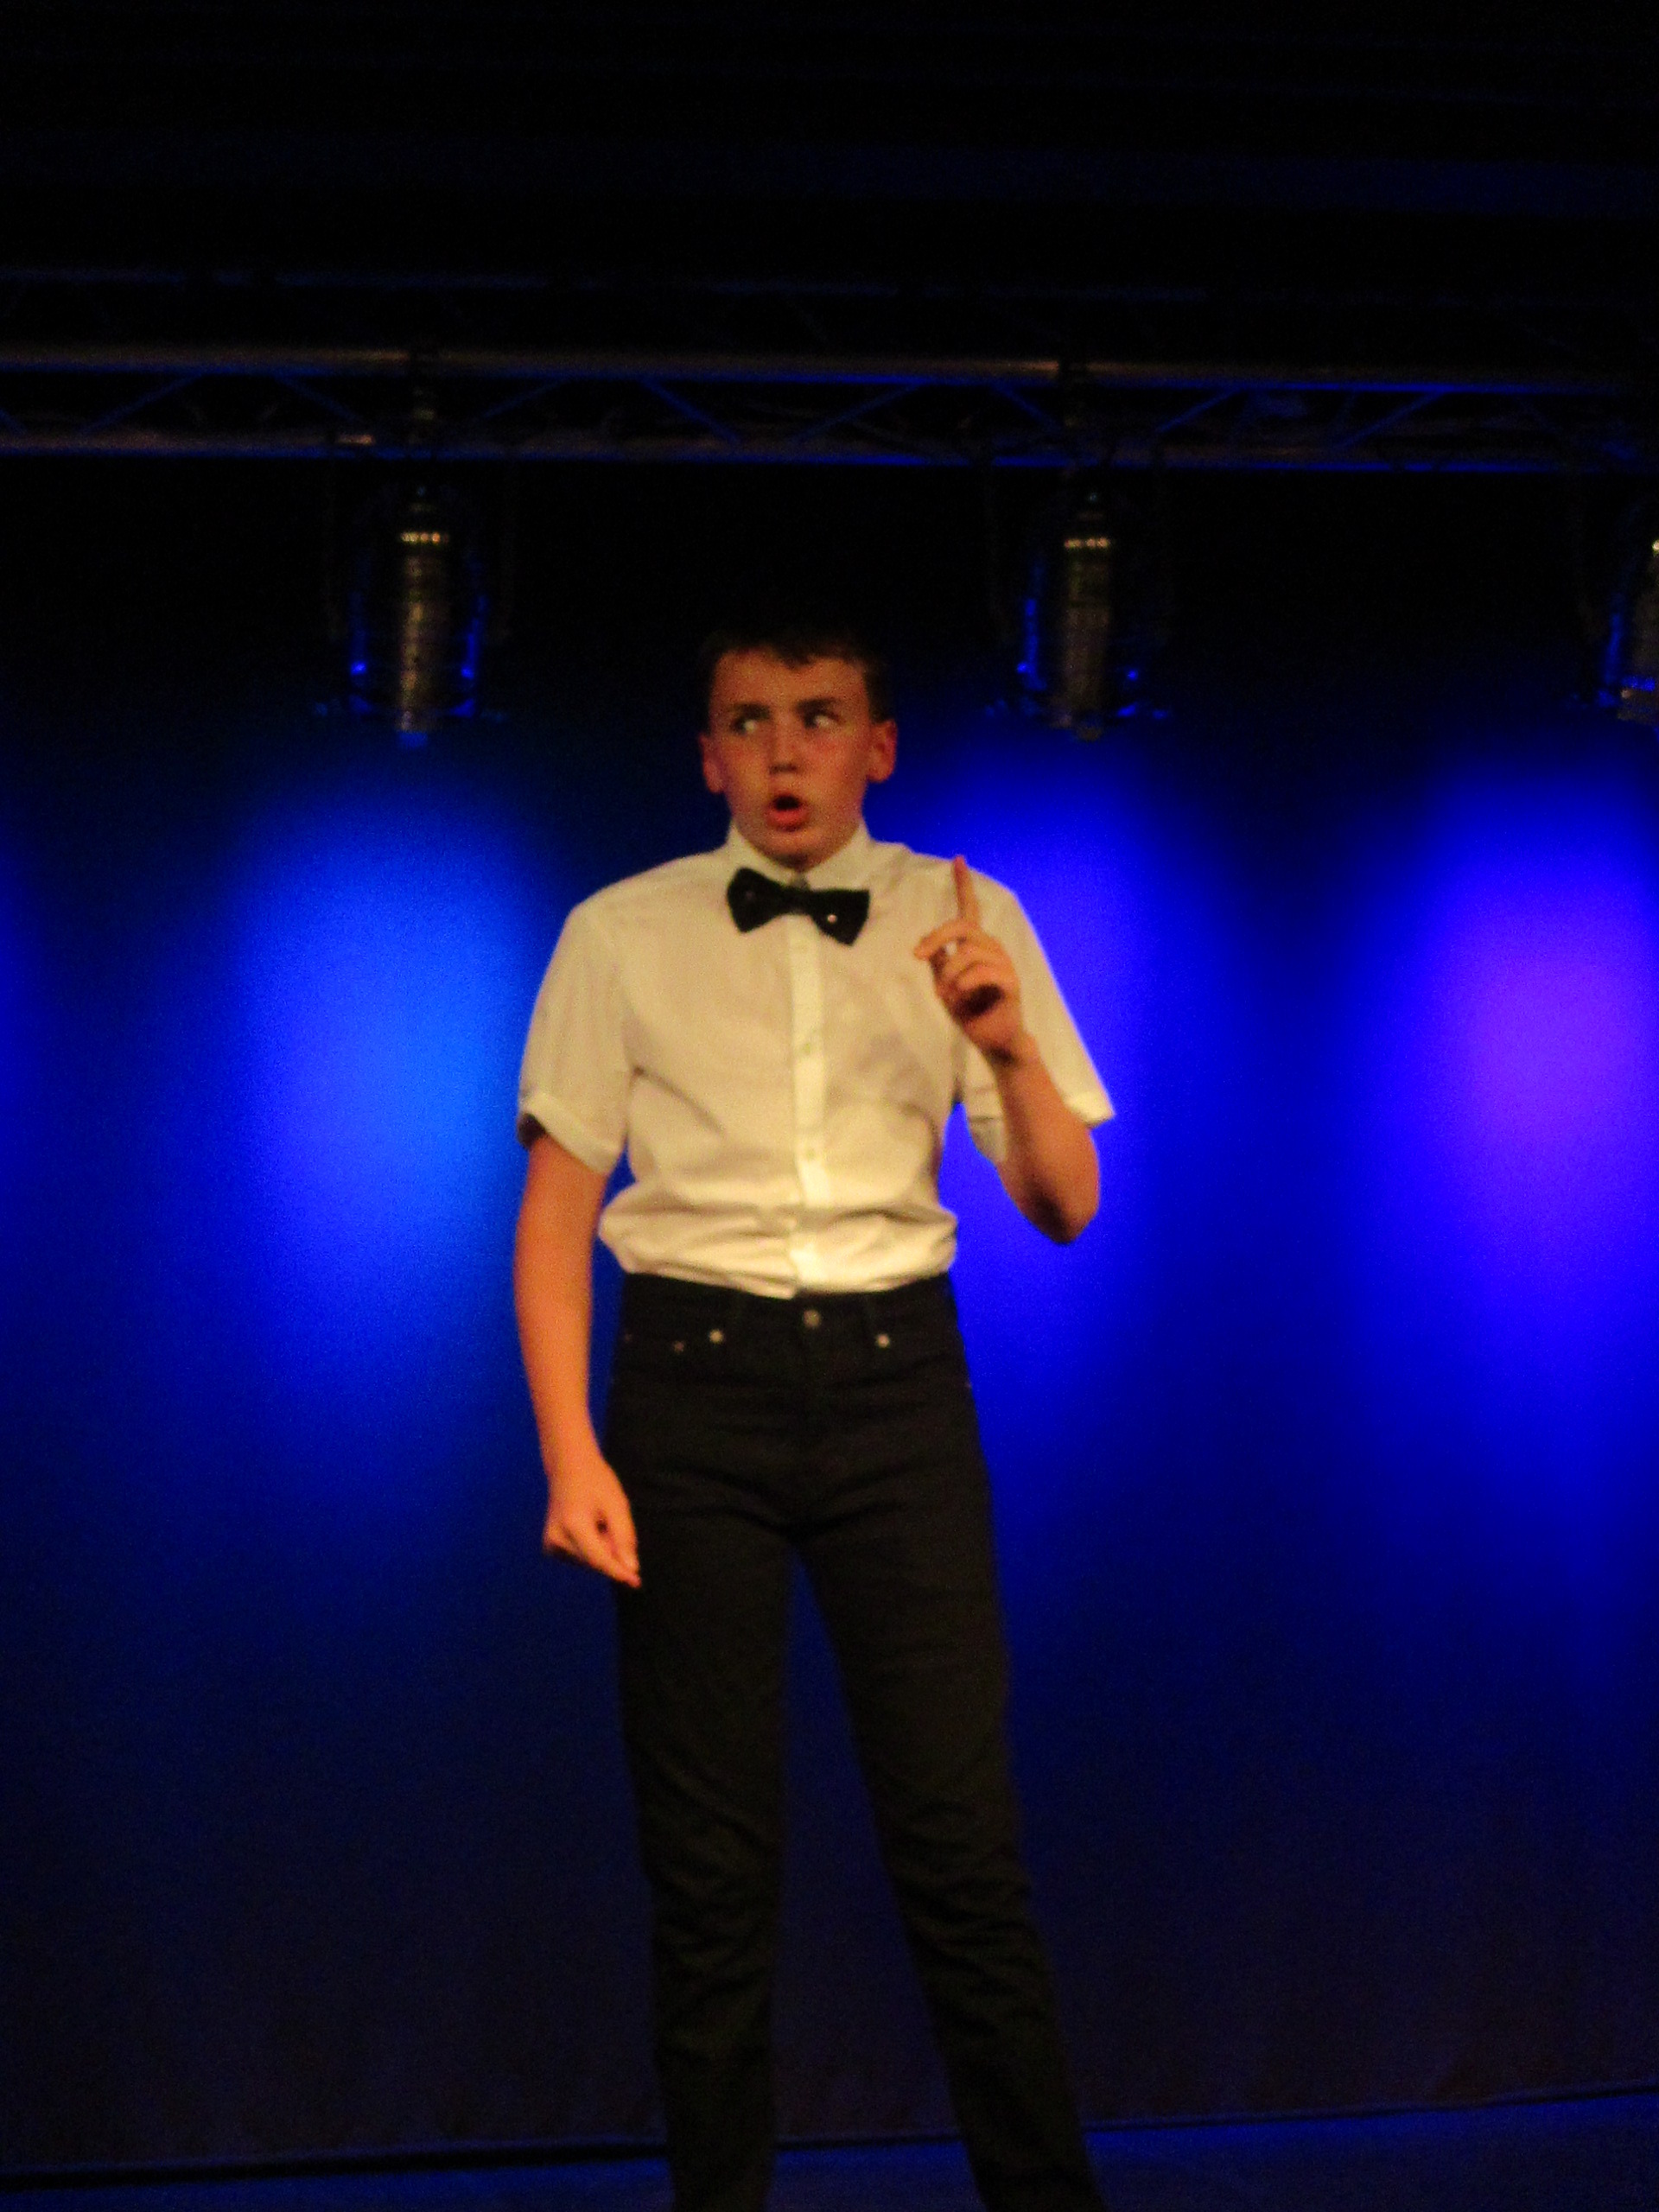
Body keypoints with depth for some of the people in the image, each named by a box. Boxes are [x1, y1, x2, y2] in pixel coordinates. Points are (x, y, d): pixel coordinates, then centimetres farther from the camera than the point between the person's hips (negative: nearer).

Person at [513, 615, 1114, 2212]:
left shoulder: (961, 920, 5)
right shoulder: (621, 935, 3)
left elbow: (1066, 1210, 4)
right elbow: (554, 1209, 3)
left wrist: (1009, 1046, -15)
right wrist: (569, 1450, -7)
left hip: (894, 1376, 0)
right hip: (692, 1375, 0)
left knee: (959, 1842, -3)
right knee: (708, 1858, 3)